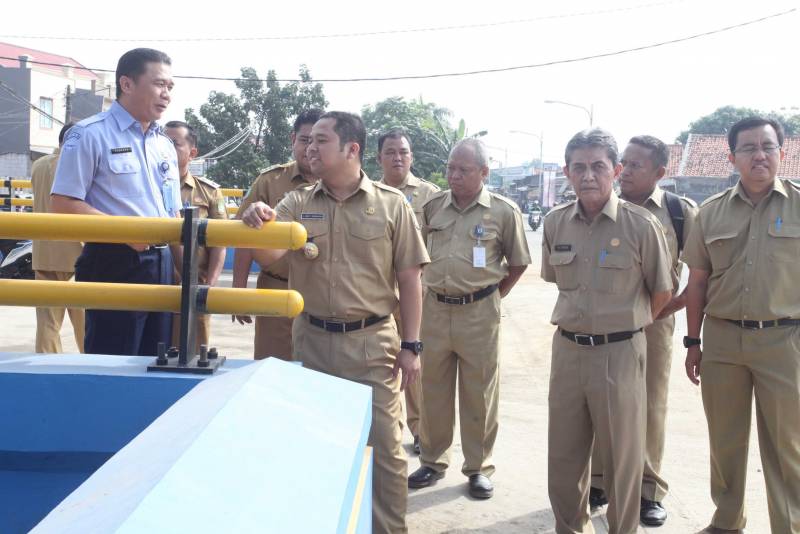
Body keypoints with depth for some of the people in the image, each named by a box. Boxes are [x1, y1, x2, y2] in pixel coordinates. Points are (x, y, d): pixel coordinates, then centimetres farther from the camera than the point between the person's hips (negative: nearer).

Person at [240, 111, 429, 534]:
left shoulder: (391, 204, -3)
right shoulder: (297, 203, 3)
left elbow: (408, 279, -1)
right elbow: (267, 257, -11)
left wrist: (410, 345, -3)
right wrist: (257, 224, -33)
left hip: (372, 341, -2)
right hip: (311, 338, 3)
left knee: (383, 445, 5)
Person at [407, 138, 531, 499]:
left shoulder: (504, 211, -5)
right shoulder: (432, 207, 4)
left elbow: (518, 263, 4)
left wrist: (493, 294, 3)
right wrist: (430, 290, 8)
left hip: (479, 312, -3)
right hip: (434, 308, 3)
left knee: (479, 394, 6)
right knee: (433, 390, 12)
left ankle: (479, 468, 19)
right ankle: (433, 461, 27)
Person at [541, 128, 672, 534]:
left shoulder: (641, 225, -11)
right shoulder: (555, 222, 1)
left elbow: (661, 292, 0)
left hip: (620, 353, -4)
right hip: (567, 349, 4)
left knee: (622, 457, 9)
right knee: (563, 454, 14)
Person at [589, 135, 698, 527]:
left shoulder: (681, 211, -4)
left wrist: (678, 303, -6)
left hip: (653, 322, -2)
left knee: (650, 408, 6)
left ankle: (649, 491, 18)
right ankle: (598, 481, 23)